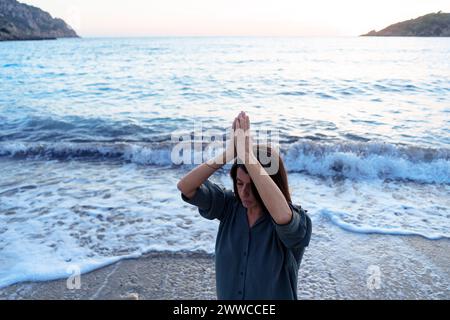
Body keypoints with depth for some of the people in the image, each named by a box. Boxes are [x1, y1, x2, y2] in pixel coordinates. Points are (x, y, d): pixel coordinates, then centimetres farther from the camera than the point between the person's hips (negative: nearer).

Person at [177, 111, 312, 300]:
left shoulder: (297, 222, -24)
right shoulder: (230, 206, -12)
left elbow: (282, 215, -48)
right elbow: (185, 187, -22)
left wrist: (248, 155, -45)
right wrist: (229, 153, -34)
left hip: (275, 295, -3)